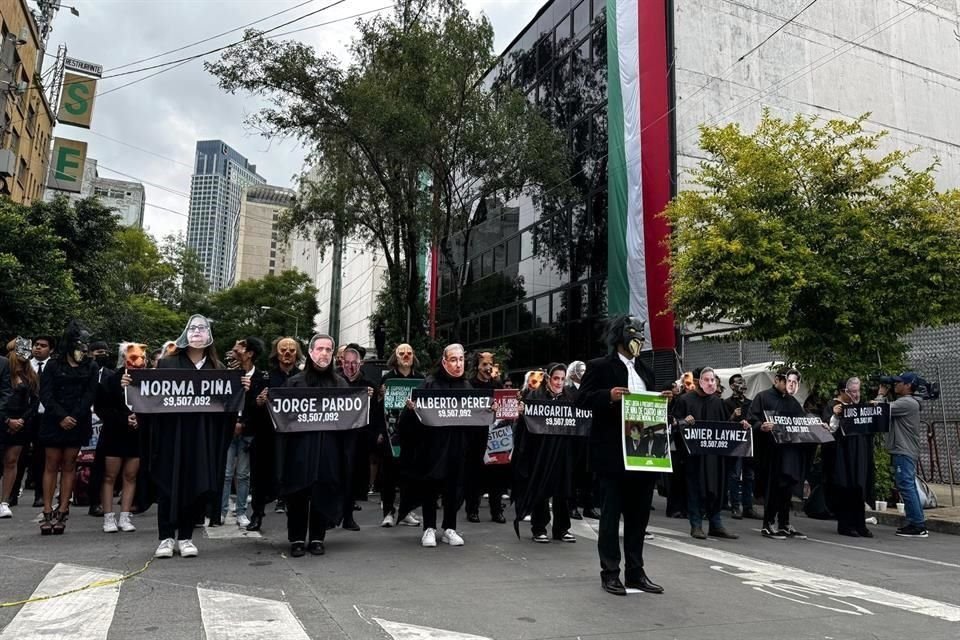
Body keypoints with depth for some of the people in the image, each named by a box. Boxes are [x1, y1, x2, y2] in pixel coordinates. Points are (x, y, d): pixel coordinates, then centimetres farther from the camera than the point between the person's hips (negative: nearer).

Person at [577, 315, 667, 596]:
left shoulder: (645, 370, 17)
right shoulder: (599, 367, -3)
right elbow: (582, 400, -9)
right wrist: (609, 396, -23)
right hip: (612, 454, -6)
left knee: (639, 514, 12)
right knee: (611, 513, 2)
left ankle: (635, 571, 22)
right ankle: (610, 573, 12)